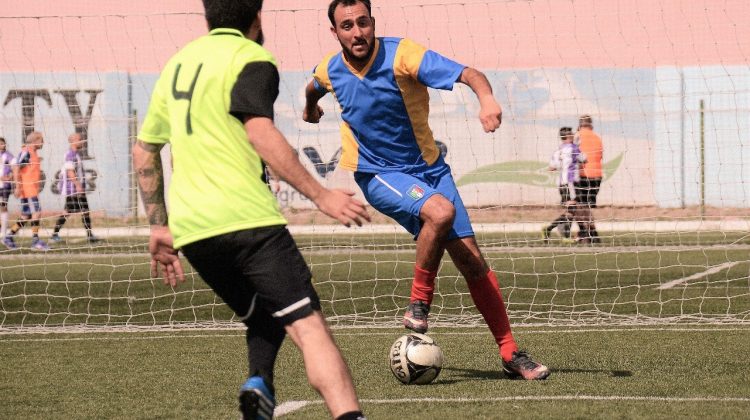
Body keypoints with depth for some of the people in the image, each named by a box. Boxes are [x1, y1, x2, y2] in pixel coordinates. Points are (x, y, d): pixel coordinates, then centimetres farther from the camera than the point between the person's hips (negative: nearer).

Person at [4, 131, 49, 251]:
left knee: (26, 216, 11)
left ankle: (9, 238, 17)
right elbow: (16, 168, -18)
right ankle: (35, 241, -12)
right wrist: (18, 186, -22)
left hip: (32, 190, 10)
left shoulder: (33, 153, 17)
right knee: (36, 212, -12)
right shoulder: (26, 152, -11)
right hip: (27, 190, -10)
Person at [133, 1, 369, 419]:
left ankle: (260, 385, -5)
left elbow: (144, 150, 27)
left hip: (189, 228, 7)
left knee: (264, 318, 22)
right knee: (308, 325, -14)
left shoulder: (179, 62, 22)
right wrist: (321, 195, -18)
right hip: (246, 218, -7)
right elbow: (260, 133, -18)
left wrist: (159, 227, 31)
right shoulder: (251, 59, -2)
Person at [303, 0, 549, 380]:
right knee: (440, 211, -32)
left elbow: (466, 74, -31)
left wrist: (486, 97, -52)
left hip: (427, 167, 1)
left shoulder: (401, 55, -19)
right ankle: (419, 303, -15)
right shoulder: (330, 71, -7)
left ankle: (510, 354, 7)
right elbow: (313, 88, 21)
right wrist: (310, 108, 43)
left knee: (472, 261, -3)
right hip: (377, 175, -1)